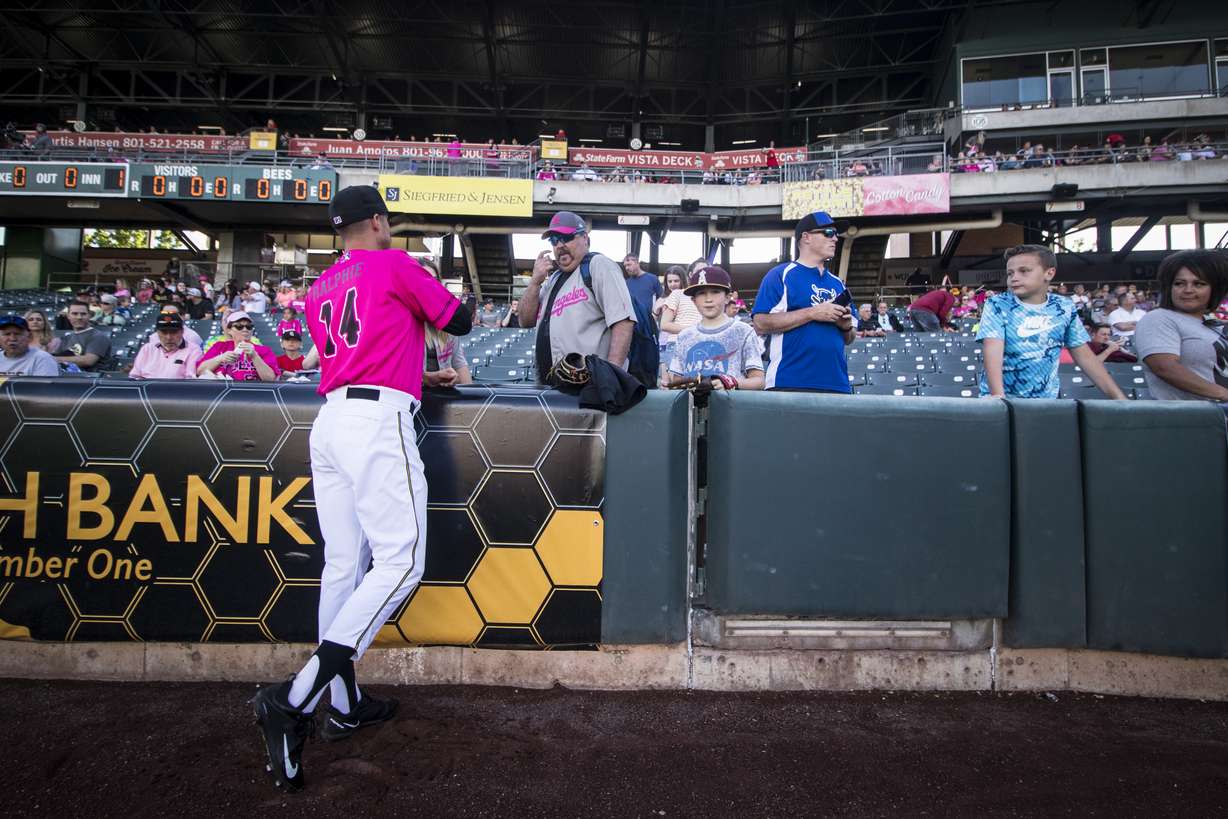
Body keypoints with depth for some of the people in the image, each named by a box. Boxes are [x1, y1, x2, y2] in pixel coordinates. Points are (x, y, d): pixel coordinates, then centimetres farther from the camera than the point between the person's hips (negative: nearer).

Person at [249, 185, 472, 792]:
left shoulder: (319, 288, 23)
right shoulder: (394, 264, 4)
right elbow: (459, 322, 9)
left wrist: (417, 374, 34)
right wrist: (435, 301, 31)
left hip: (329, 420, 8)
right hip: (378, 420, -8)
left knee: (343, 565, 10)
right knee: (400, 561, -10)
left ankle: (342, 705, 17)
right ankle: (295, 699, -17)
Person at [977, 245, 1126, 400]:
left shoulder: (1064, 308, 0)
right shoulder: (997, 305, -10)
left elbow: (1084, 356, 5)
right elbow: (993, 352, -22)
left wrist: (1118, 396, -2)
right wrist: (997, 395, -37)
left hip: (1048, 396, 4)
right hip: (1002, 396, -3)